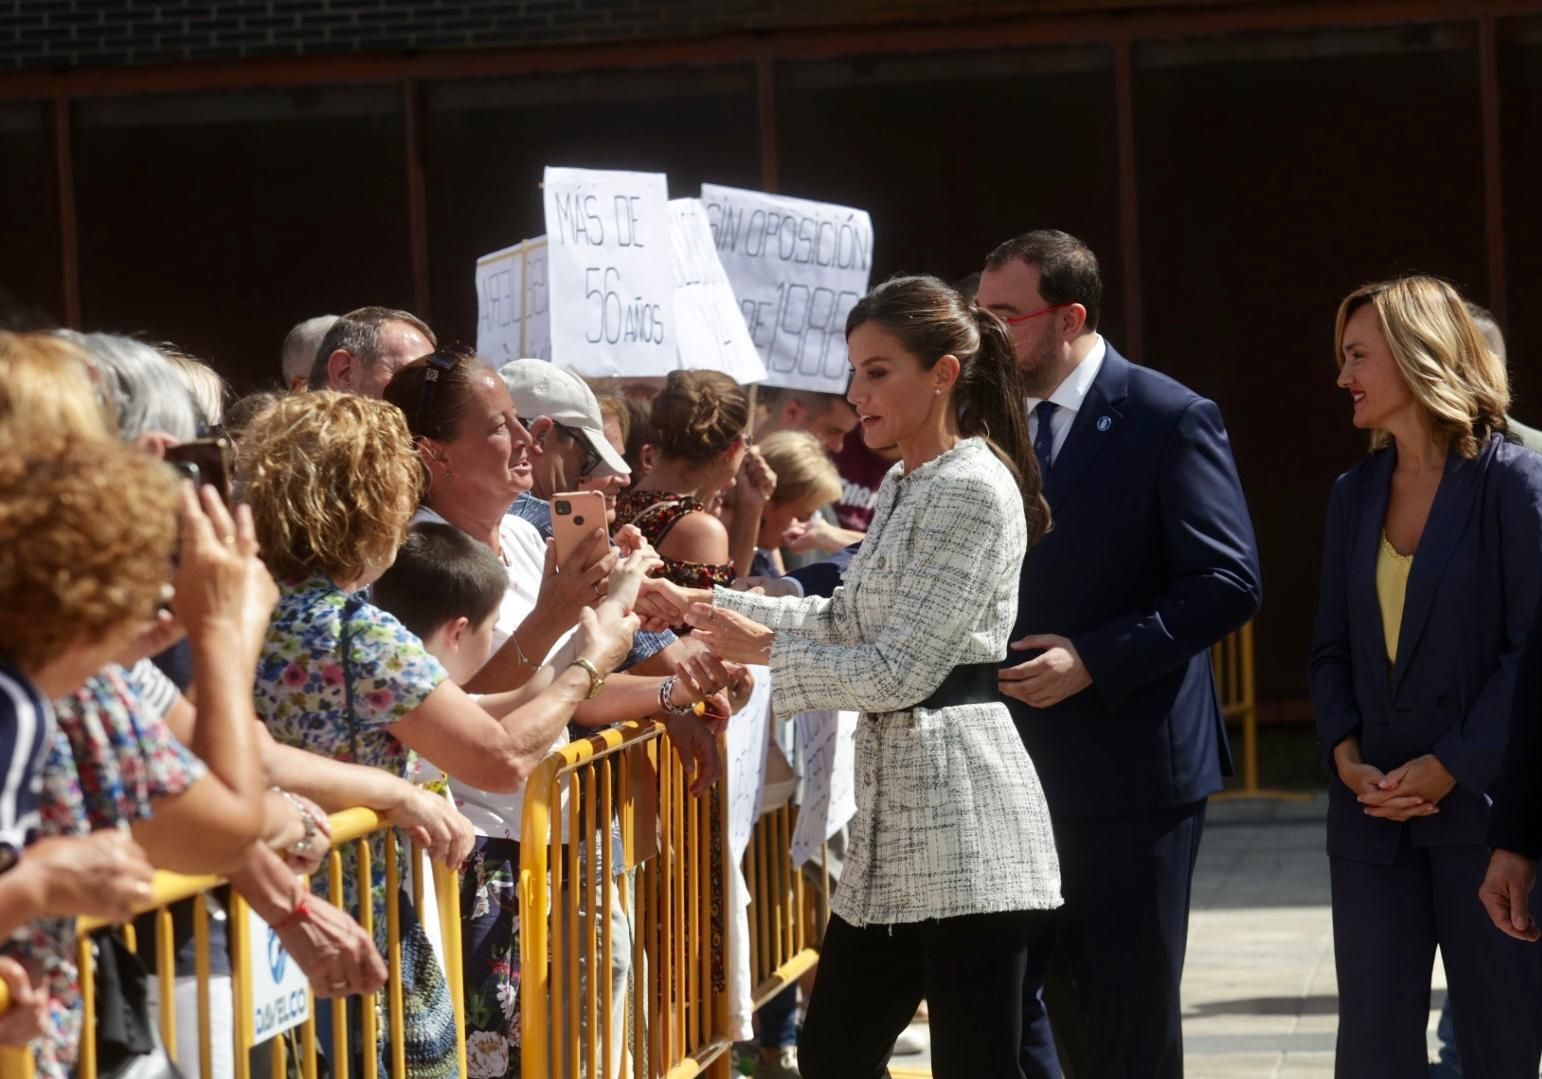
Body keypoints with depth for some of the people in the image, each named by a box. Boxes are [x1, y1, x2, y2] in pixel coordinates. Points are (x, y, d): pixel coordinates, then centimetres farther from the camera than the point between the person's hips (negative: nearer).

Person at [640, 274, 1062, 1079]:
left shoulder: (973, 491, -15)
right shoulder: (904, 488, 16)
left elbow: (900, 669, -18)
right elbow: (844, 623, 20)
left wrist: (766, 648, -7)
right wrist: (700, 605, 13)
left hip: (962, 813, -10)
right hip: (897, 809, 10)